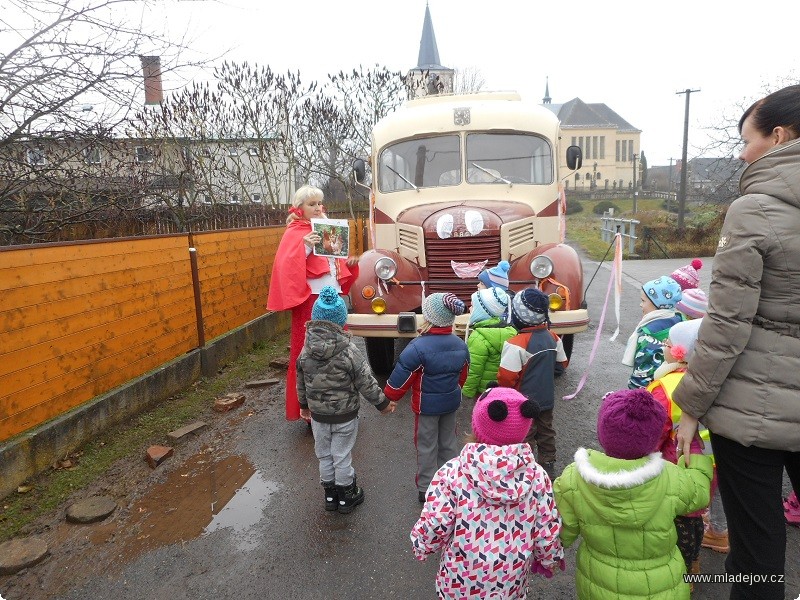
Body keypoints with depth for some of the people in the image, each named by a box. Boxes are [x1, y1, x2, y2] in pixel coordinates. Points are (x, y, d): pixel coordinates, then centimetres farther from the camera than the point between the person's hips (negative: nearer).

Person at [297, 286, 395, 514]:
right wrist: (383, 403, 0)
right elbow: (366, 382, -15)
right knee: (342, 457, 13)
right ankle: (346, 497, 31)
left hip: (318, 414, 3)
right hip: (345, 414, -3)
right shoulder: (348, 350, -23)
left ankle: (330, 495, 36)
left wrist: (304, 405, 20)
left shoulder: (306, 350, -10)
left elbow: (301, 382, 2)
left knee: (324, 455, 20)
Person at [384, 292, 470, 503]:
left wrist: (389, 397, -5)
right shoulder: (460, 345, -6)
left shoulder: (418, 346, -26)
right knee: (448, 442, 22)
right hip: (451, 402, 5)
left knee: (427, 446, 12)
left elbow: (401, 376, -21)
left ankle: (426, 488, 24)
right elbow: (463, 375, 8)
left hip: (427, 405, -5)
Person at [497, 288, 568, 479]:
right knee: (546, 432, 21)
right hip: (547, 399, 7)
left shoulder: (516, 344, -28)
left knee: (524, 437, 7)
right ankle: (548, 468, 36)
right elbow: (562, 364, 9)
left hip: (524, 402, -7)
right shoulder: (553, 338, -4)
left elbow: (506, 377, -26)